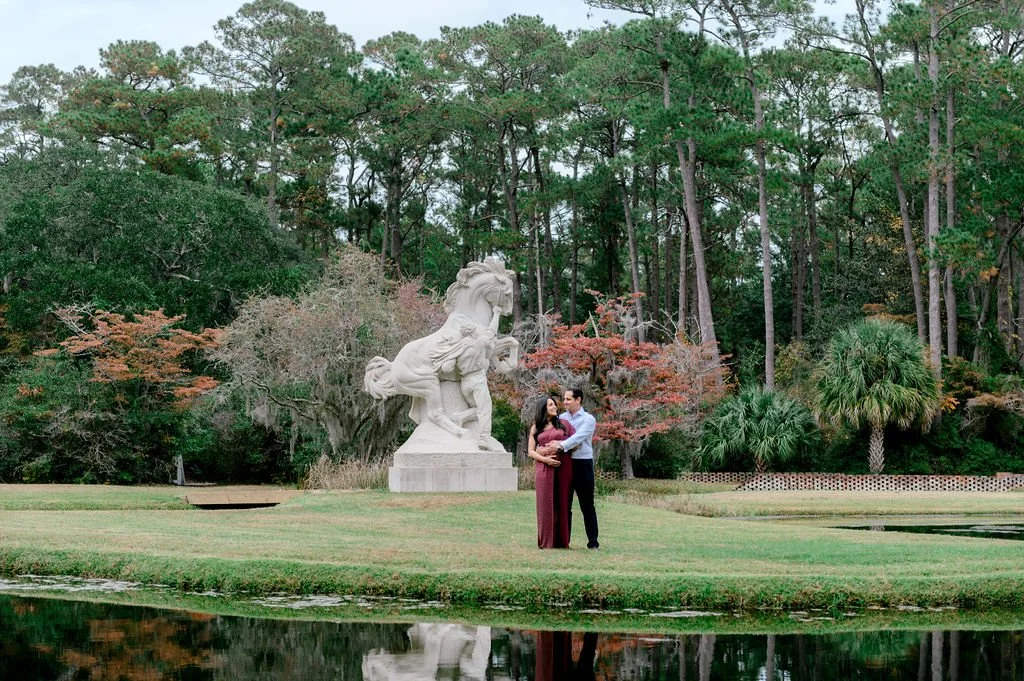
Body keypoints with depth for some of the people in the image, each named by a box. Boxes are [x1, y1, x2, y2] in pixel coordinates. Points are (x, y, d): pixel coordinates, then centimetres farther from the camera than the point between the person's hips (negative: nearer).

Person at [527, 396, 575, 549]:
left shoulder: (563, 423, 11)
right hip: (545, 469, 0)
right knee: (546, 504, -3)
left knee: (562, 503, 0)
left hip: (563, 468, 0)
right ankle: (546, 541, 0)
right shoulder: (536, 428, 12)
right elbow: (530, 451, 6)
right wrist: (544, 459, -11)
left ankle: (562, 541, 4)